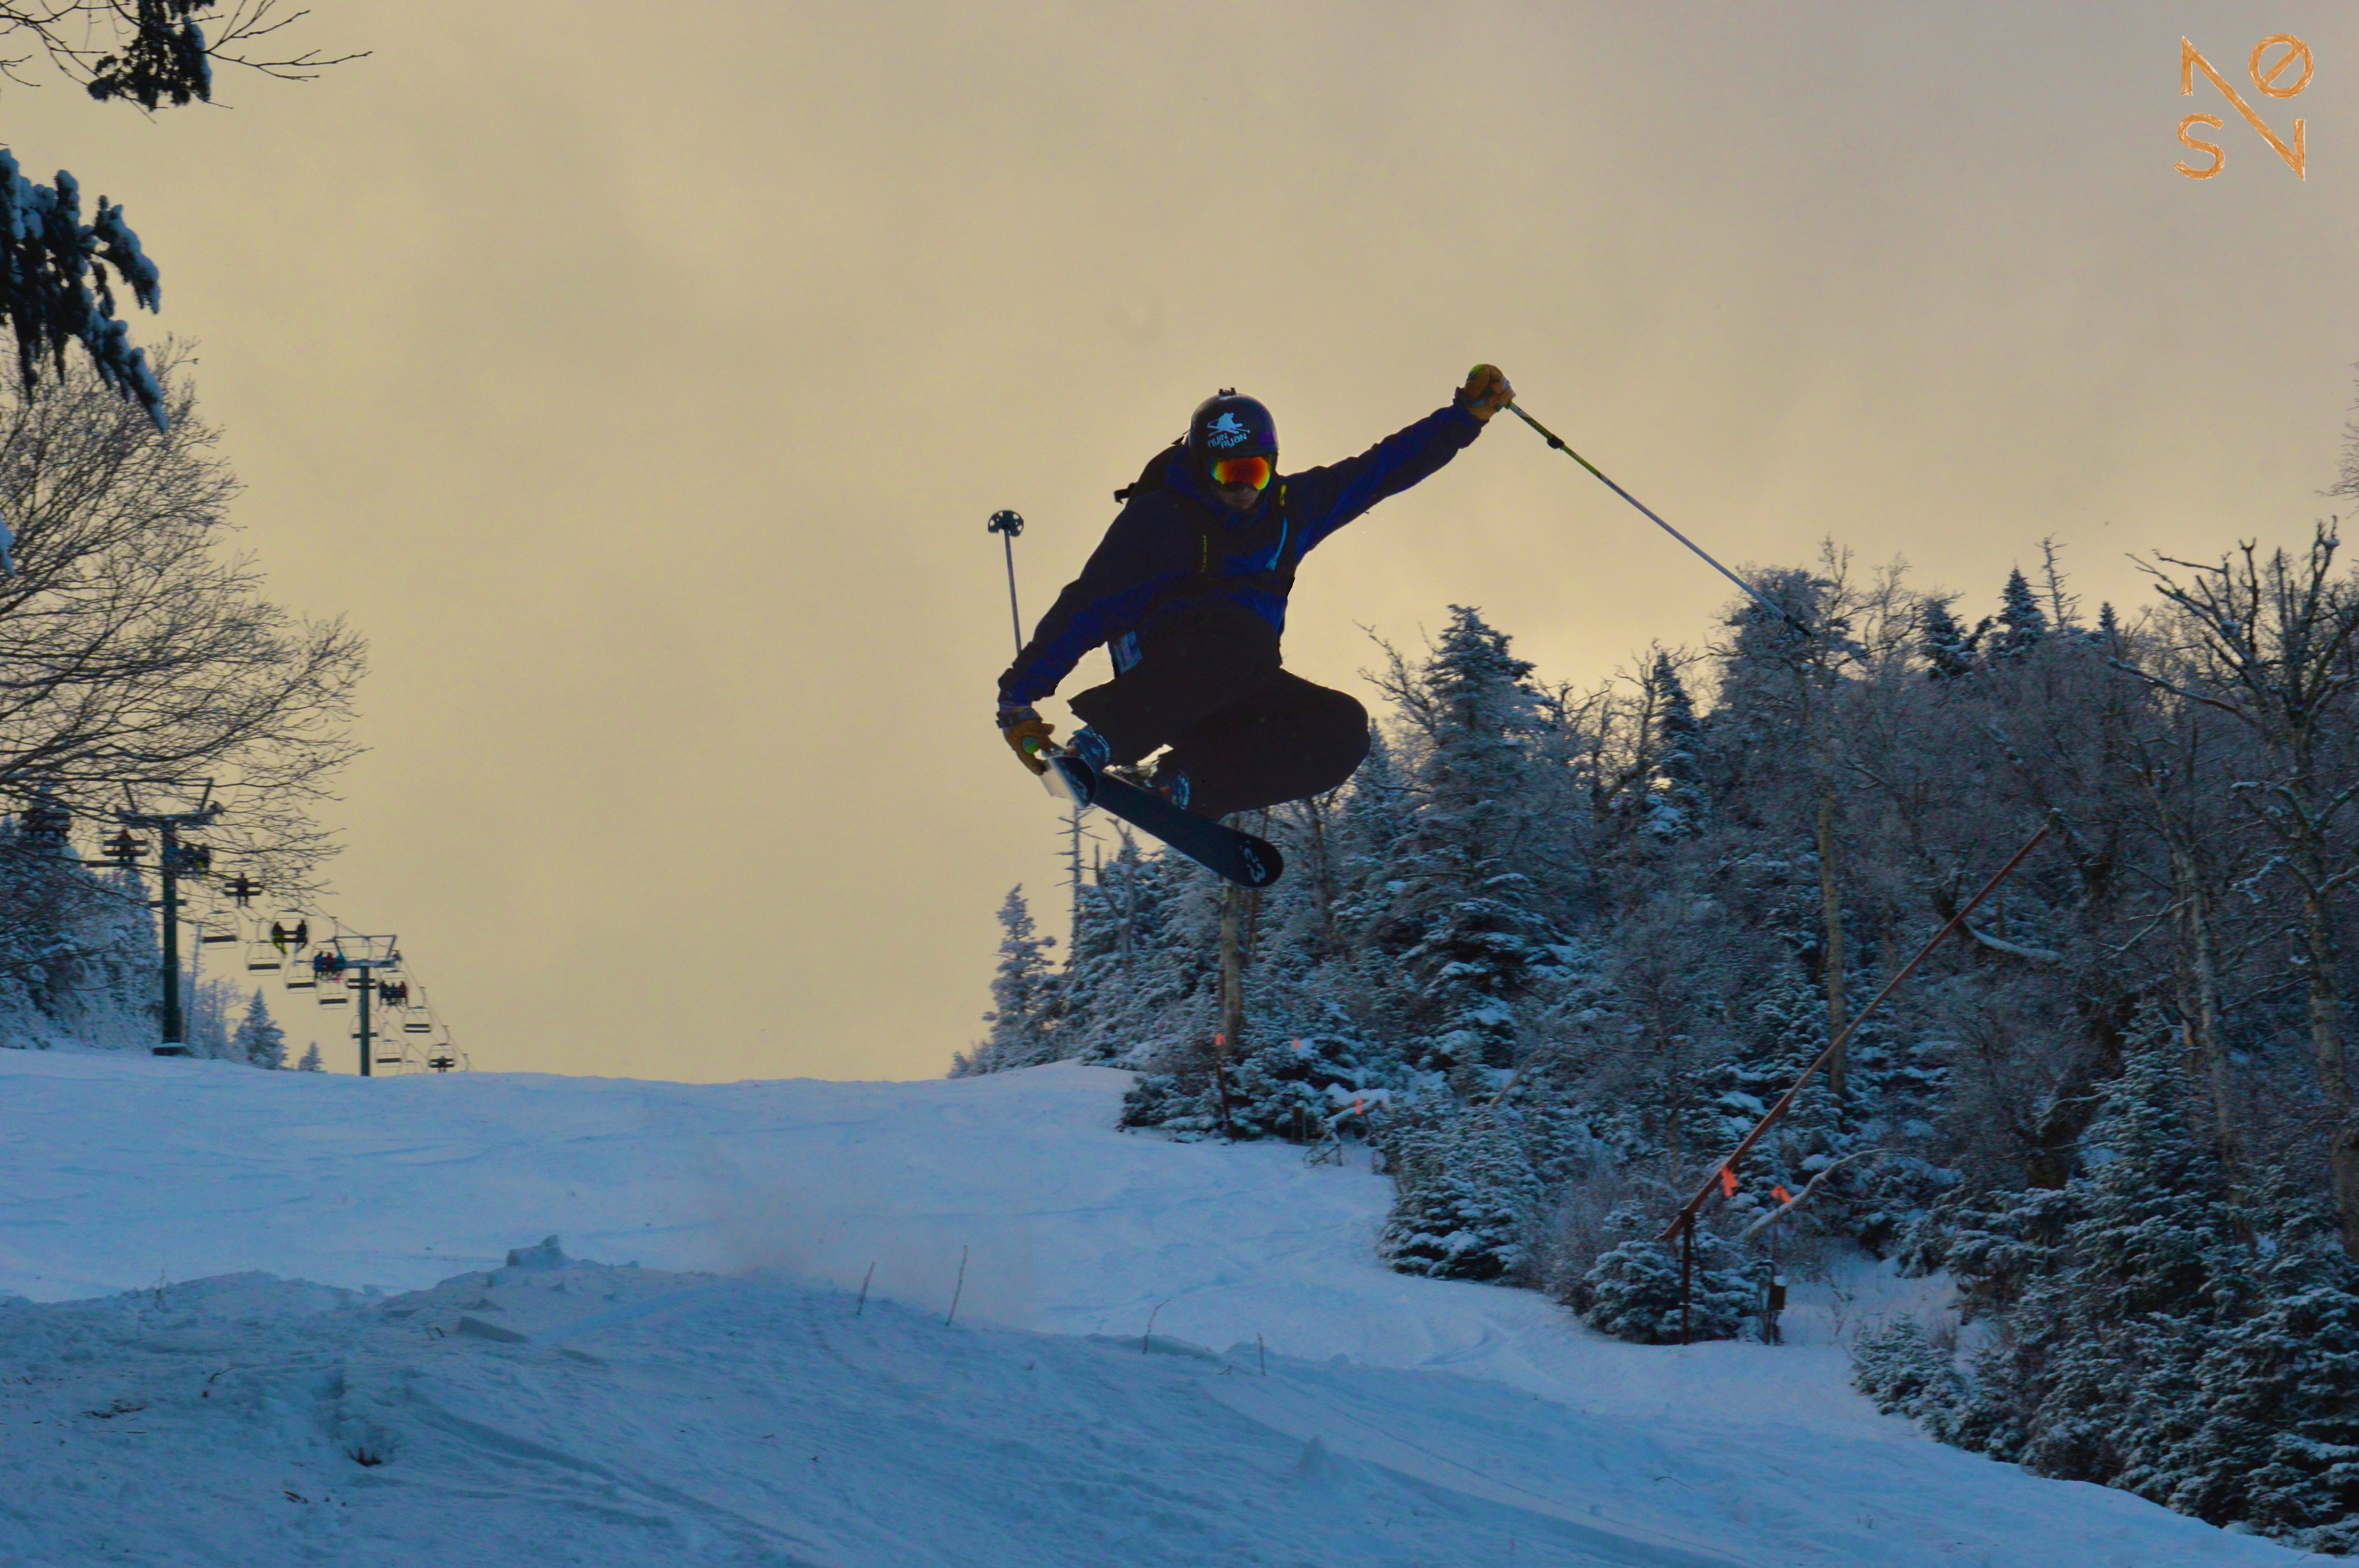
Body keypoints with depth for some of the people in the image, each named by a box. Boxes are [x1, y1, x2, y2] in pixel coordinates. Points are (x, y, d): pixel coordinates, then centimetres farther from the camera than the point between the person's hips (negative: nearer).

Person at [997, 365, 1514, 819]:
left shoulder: (1288, 507, 9)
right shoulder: (1157, 519, -9)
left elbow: (1380, 469, 17)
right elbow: (1087, 608, -12)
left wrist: (1468, 414, 14)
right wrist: (1020, 695, -19)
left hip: (1238, 690, 7)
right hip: (1161, 673, -7)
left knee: (1343, 728, -19)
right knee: (1246, 637, -38)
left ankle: (1184, 781, -29)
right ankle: (1097, 741, -36)